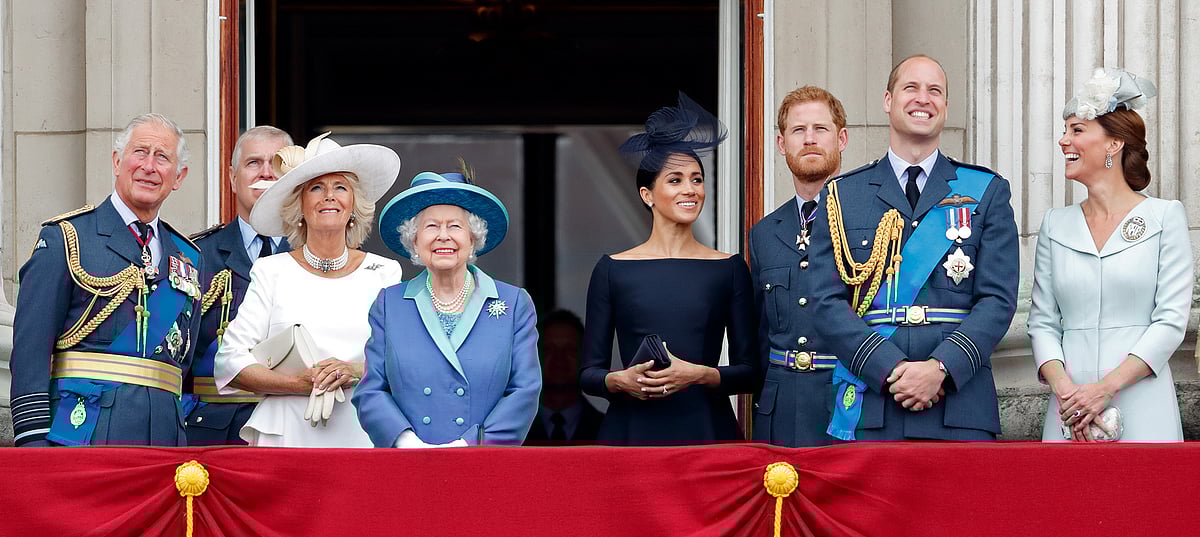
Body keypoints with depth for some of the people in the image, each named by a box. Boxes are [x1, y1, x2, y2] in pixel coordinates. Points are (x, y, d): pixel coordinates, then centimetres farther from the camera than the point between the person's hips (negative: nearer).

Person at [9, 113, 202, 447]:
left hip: (164, 434, 5)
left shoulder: (189, 258, 18)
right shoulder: (65, 238, 2)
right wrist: (33, 438, -14)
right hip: (83, 429, -5)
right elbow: (30, 347, -5)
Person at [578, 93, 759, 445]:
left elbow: (750, 373, 5)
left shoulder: (729, 269, 8)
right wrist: (620, 380, -14)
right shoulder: (613, 270, 6)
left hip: (706, 433, 1)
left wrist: (699, 374, -13)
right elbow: (588, 373, 7)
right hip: (633, 433, 0)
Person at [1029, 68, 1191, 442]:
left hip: (1142, 411, -3)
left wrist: (1106, 387, -15)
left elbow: (1171, 320, -5)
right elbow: (1042, 322, 7)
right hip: (1070, 410, 3)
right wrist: (1064, 389, -11)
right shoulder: (1056, 225, 11)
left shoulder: (1164, 216, 1)